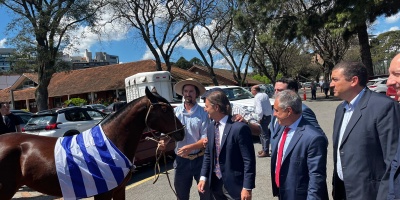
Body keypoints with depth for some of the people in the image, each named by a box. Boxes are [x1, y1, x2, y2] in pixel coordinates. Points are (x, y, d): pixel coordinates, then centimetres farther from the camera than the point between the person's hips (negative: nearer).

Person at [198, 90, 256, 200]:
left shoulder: (239, 128, -18)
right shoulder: (211, 127, 5)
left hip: (234, 185, -6)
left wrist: (247, 188, -17)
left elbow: (249, 160, -17)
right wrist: (203, 177, 5)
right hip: (215, 183, 7)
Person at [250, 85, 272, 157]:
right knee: (262, 134, 19)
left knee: (264, 134, -2)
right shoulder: (265, 95, 11)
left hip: (263, 117, -9)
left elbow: (260, 110, -22)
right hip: (268, 115, 9)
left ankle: (266, 152, 4)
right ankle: (264, 149, 29)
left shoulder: (257, 97, -15)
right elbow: (269, 106, 14)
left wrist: (259, 119, -13)